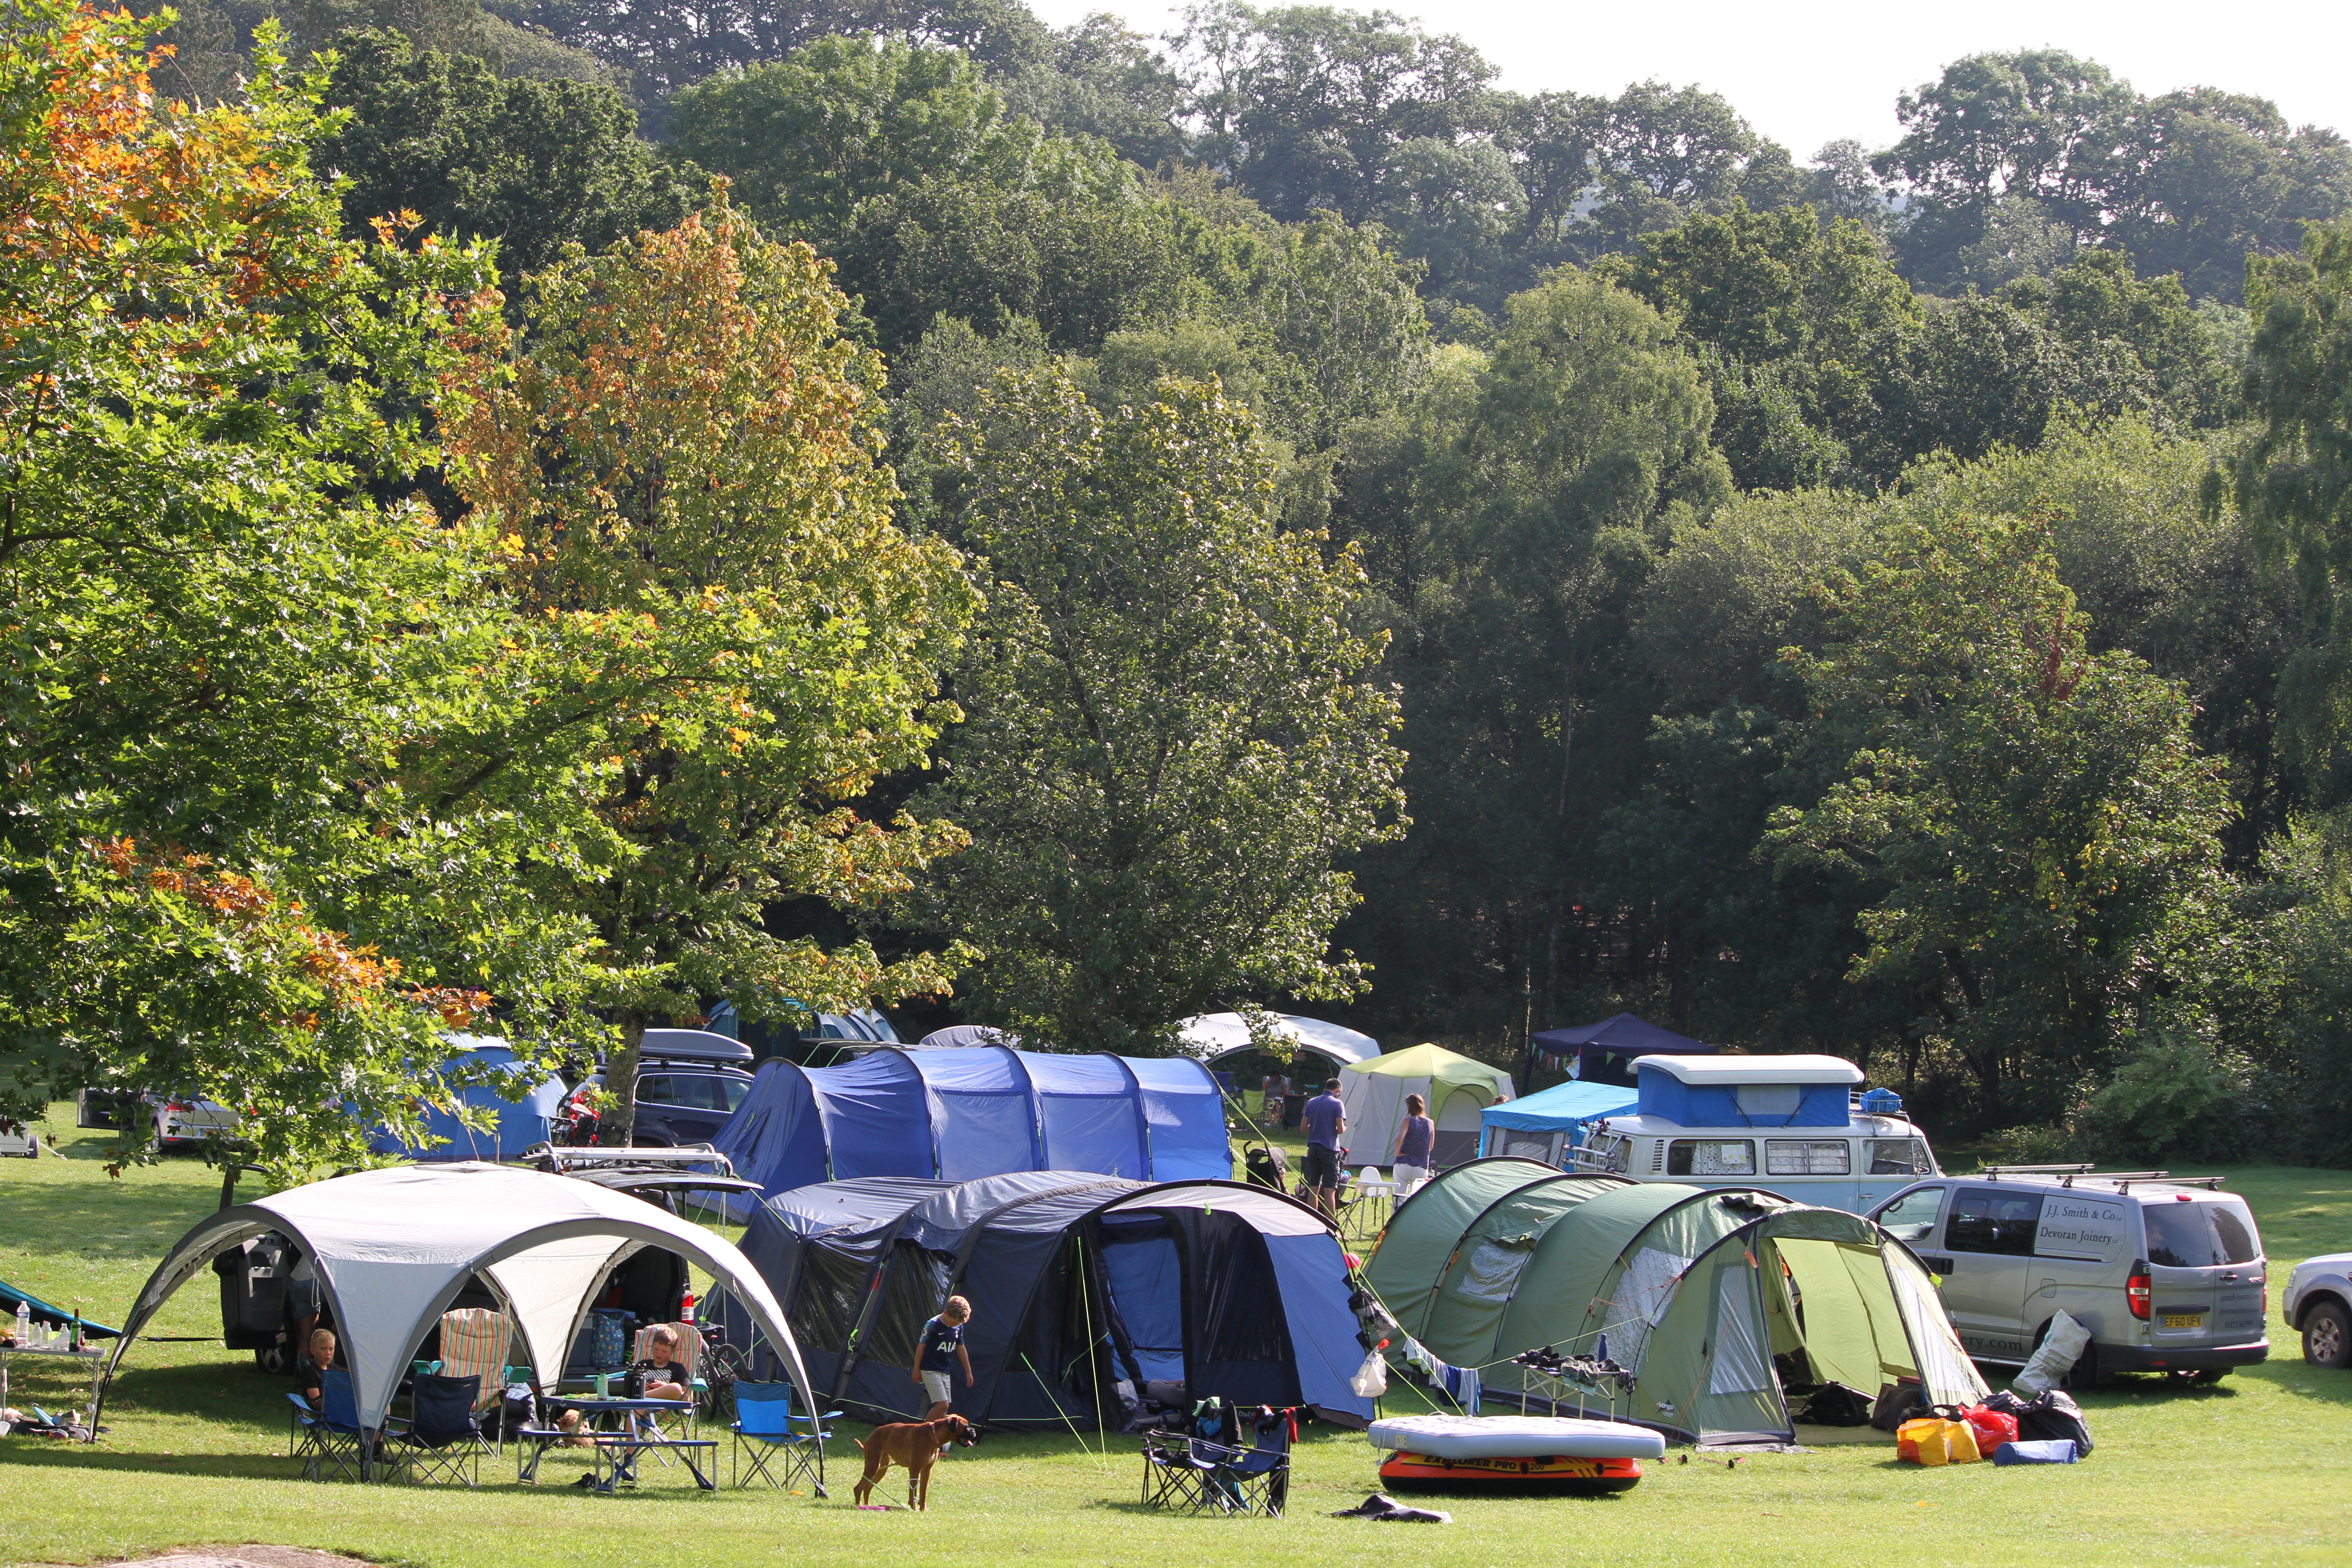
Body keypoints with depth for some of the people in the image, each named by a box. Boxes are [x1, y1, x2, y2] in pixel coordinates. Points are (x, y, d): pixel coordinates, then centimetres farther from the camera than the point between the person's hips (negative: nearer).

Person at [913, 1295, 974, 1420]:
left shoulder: (958, 1328, 3)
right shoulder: (933, 1325, -16)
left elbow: (961, 1349, 16)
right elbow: (922, 1347, -8)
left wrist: (968, 1372, 21)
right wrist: (917, 1370, -3)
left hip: (946, 1372, 7)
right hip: (931, 1371, -7)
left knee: (943, 1411, 5)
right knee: (942, 1404, -17)